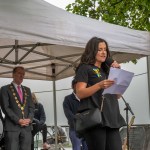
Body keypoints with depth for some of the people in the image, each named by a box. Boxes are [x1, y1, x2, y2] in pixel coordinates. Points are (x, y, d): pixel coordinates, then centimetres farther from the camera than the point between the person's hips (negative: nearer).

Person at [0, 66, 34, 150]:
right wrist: (18, 120, -13)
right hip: (12, 126, -4)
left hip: (27, 126, 5)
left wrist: (29, 119, -5)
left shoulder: (27, 90, 19)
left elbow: (31, 107, 14)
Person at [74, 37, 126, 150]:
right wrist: (99, 85, -21)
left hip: (111, 119, 6)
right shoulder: (85, 68, 5)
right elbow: (80, 93, -7)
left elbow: (117, 95, 20)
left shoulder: (106, 71, 25)